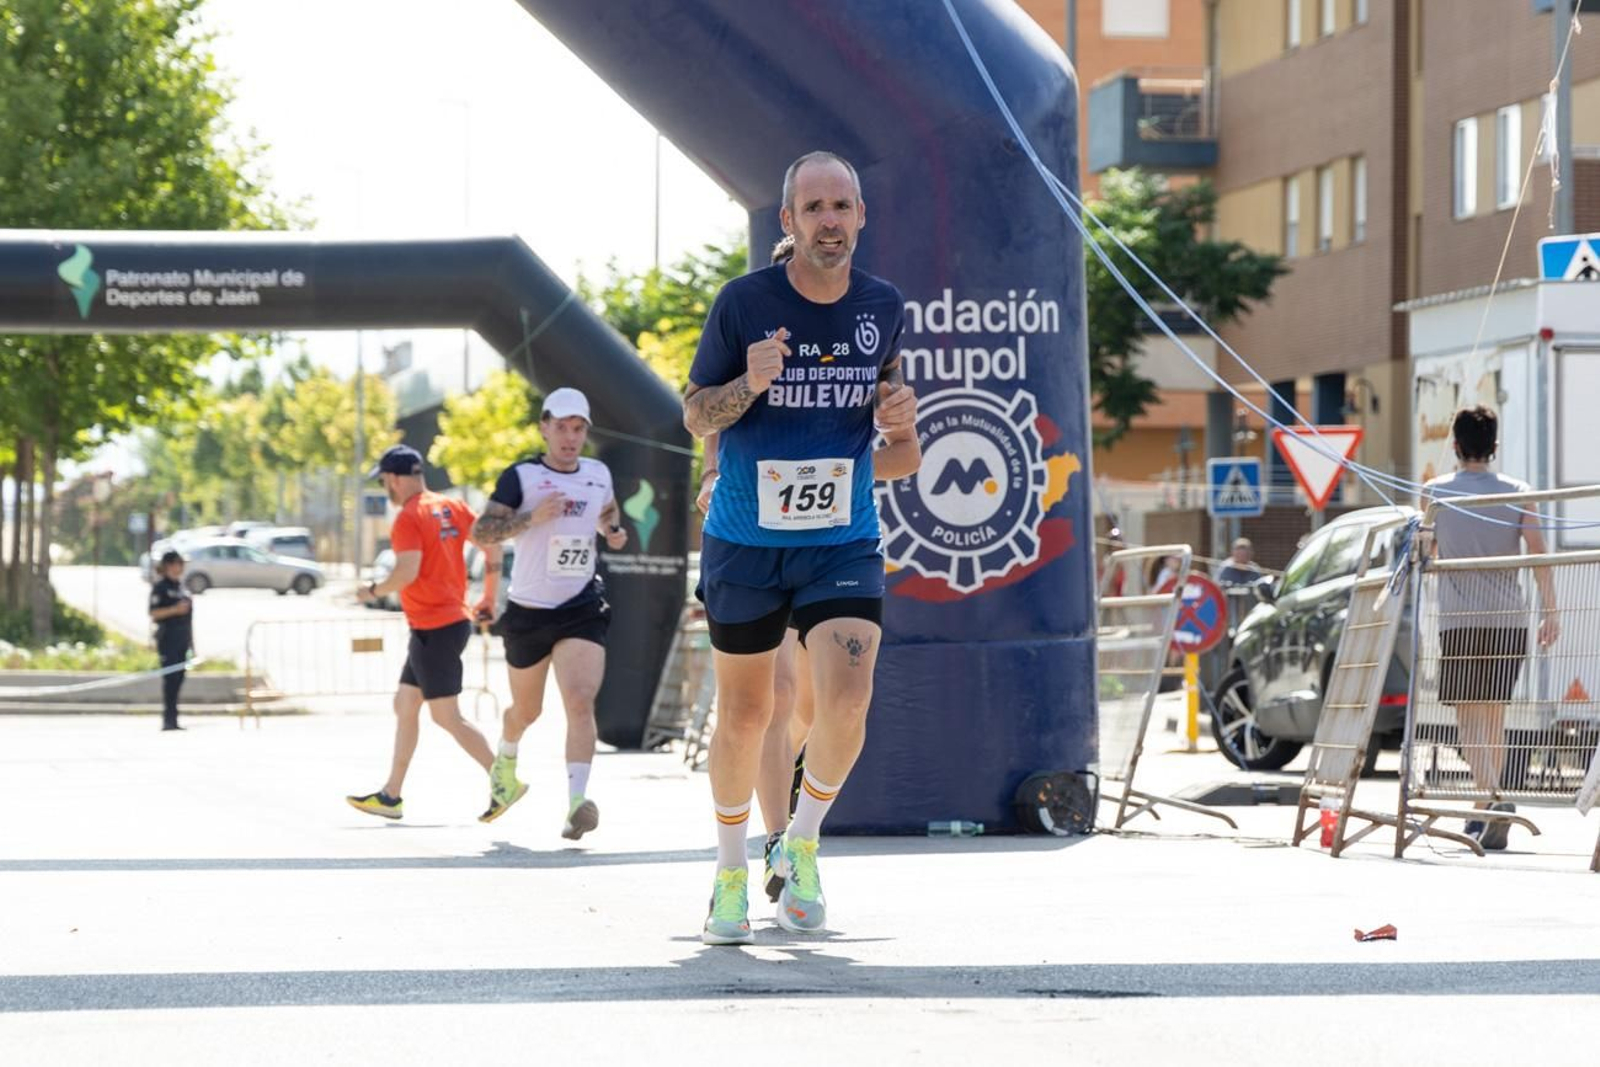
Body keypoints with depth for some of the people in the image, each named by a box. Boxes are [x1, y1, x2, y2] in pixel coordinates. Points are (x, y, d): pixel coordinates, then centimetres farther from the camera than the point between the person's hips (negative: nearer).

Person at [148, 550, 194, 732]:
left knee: (178, 679, 7)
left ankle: (172, 719, 10)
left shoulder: (181, 587, 17)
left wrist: (191, 642, 21)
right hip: (168, 639, -7)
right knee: (170, 678, -10)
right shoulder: (160, 587, -5)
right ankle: (168, 718, -11)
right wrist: (175, 609, -23)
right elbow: (154, 613, -12)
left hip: (182, 640, 7)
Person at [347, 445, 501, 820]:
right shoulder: (451, 507, 10)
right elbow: (492, 544, 9)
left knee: (447, 717, -6)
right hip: (455, 618, 9)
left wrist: (374, 591, -6)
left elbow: (407, 572, -24)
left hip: (434, 630, -9)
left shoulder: (409, 518, -14)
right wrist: (489, 598, 15)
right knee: (404, 705, 16)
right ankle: (390, 796, 21)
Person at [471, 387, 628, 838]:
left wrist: (614, 530, 7)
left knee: (580, 701, -19)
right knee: (526, 710, 16)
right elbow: (482, 529, -15)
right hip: (529, 611, -1)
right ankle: (505, 762, 49)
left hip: (582, 609, 1)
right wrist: (532, 517, -28)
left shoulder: (599, 474, 7)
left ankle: (577, 801, -27)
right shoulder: (522, 476, -6)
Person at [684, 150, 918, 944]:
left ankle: (802, 844, 9)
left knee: (847, 699, -18)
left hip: (843, 543, 1)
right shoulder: (744, 302, -9)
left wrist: (898, 412, -5)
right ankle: (731, 875, 29)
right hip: (744, 543, -1)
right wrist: (750, 384, -22)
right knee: (744, 714, 9)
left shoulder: (884, 306, 0)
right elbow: (695, 415, -2)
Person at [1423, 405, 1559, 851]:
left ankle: (1493, 799, -27)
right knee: (1494, 717, 14)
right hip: (1509, 618, 3)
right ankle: (1489, 813, 17)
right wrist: (1550, 612, -1)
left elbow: (1425, 554, 12)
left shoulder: (1434, 493, 2)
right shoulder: (1517, 492, 5)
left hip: (1459, 619, -3)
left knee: (1469, 718, -5)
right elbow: (1538, 552, -3)